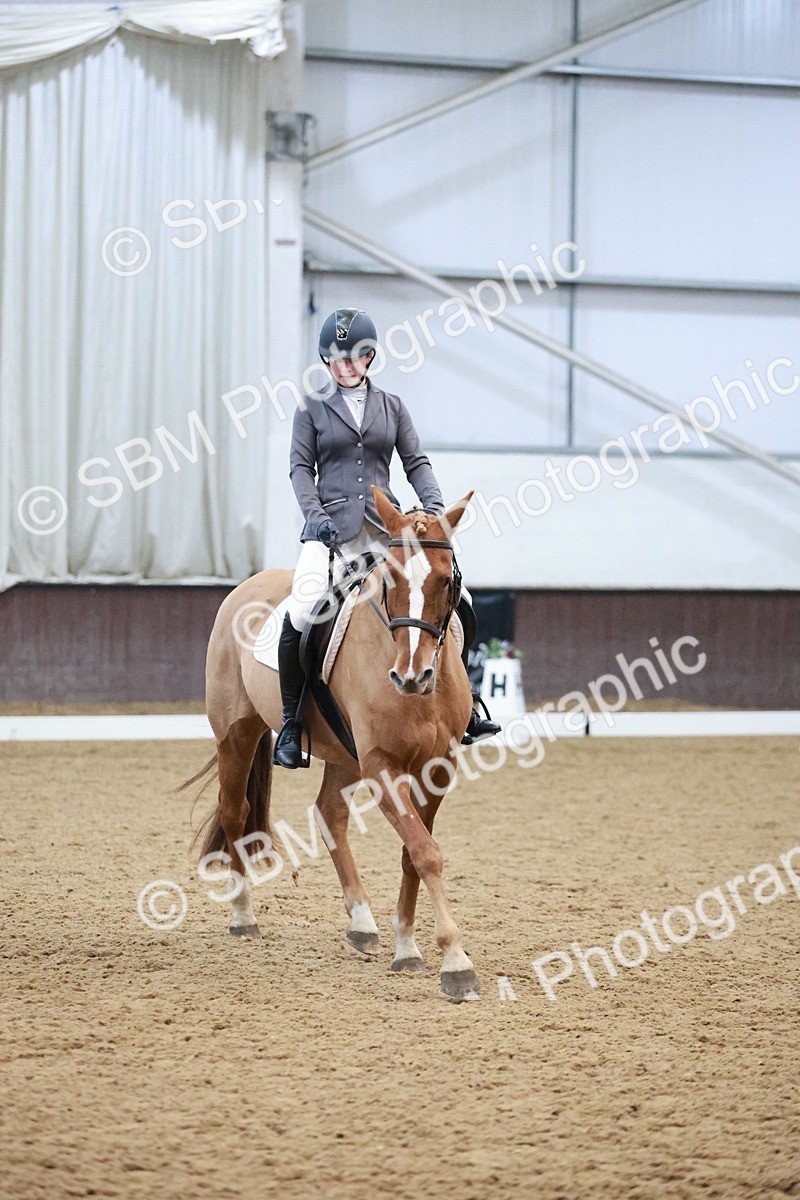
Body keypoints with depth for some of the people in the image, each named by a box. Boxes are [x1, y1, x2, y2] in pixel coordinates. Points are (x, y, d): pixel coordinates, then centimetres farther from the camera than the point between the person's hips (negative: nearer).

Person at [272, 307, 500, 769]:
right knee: (301, 612, -26)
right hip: (332, 524, -3)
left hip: (387, 525, 3)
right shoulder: (313, 408, 8)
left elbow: (416, 462, 11)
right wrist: (315, 514, -13)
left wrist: (435, 506, -6)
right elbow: (301, 467, 3)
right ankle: (291, 722, -14)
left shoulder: (392, 407, 15)